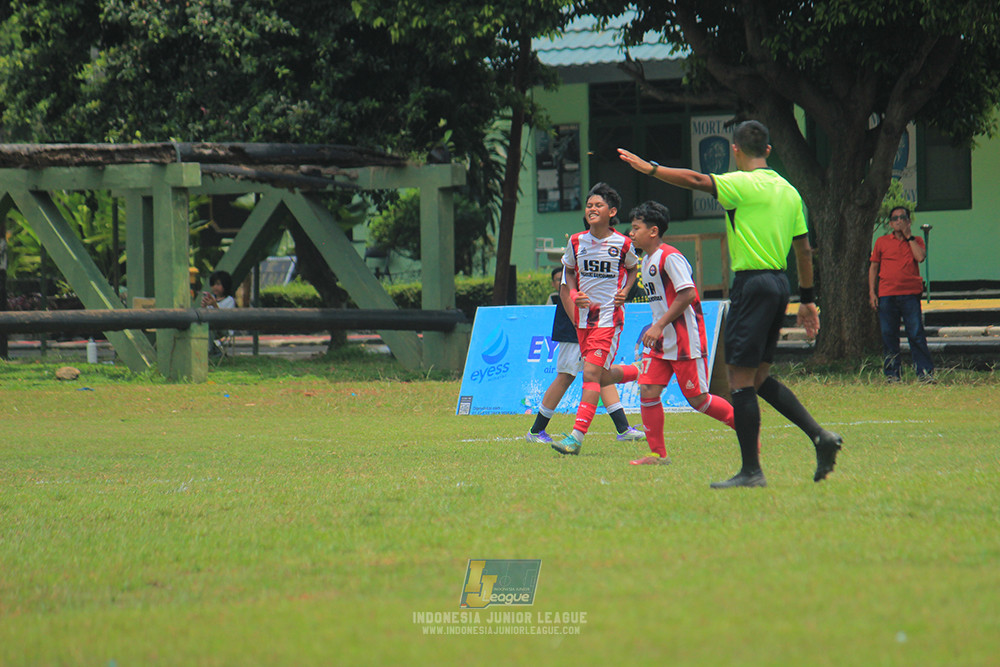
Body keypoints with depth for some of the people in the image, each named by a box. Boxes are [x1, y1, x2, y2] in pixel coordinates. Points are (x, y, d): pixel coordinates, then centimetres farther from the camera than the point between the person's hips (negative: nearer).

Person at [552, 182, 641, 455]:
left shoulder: (623, 244, -6)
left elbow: (633, 268, 14)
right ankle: (639, 373, 43)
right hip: (584, 318, 5)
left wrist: (625, 291, -4)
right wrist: (574, 293, -1)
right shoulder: (576, 242, 2)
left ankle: (577, 437, -18)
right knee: (603, 377, 12)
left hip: (609, 318, -5)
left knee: (592, 374, -14)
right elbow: (569, 271, 18)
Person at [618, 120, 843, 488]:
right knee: (760, 378, 17)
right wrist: (807, 299, 22)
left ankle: (751, 471, -6)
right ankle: (820, 436, 7)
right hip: (779, 283, 8)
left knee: (740, 378, -5)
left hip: (752, 285, -8)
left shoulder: (745, 184, -10)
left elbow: (697, 180, -21)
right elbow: (804, 250, 17)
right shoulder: (788, 191, 14)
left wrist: (649, 168, -12)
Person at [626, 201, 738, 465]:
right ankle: (658, 453, 1)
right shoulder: (647, 260, 14)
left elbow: (687, 294, -22)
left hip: (686, 341, -9)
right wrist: (656, 328, 17)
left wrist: (660, 325, -22)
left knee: (697, 398, -3)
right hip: (661, 342, 9)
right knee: (647, 390, -4)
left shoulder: (670, 257, -15)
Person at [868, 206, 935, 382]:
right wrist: (872, 292, 5)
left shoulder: (916, 241, 11)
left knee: (916, 334, -7)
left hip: (910, 294, -1)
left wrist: (908, 236, -2)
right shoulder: (882, 242, 12)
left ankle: (925, 372, -4)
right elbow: (873, 267, 14)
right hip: (886, 294, 1)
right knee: (888, 335, 1)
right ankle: (891, 374, 8)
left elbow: (920, 257, -9)